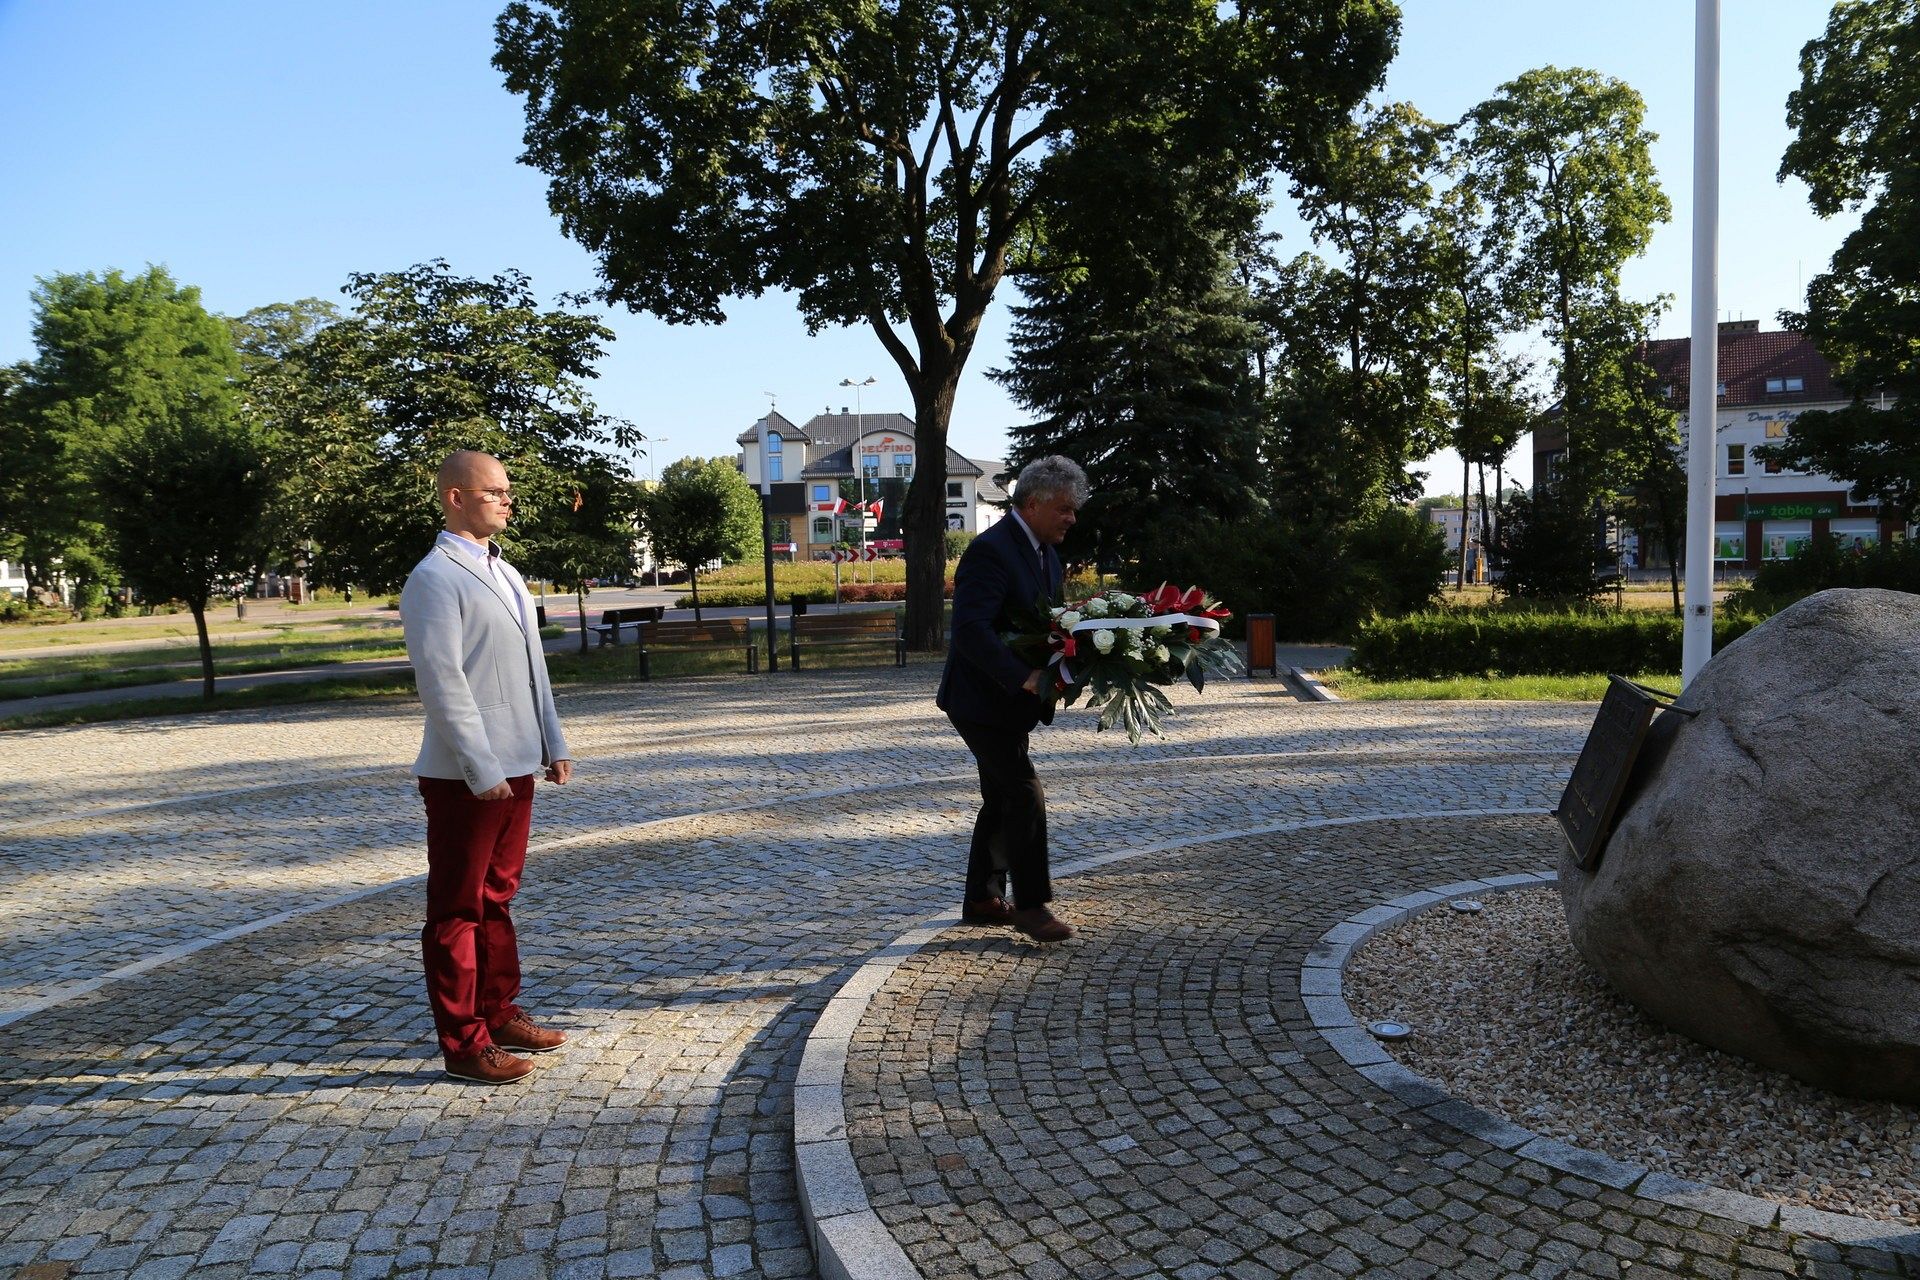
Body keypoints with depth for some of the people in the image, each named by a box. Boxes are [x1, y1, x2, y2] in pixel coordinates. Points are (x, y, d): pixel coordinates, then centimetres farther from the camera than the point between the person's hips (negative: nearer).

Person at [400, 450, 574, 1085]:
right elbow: (442, 680, -19)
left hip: (517, 768, 9)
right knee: (457, 911, 2)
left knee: (497, 898, 18)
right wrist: (482, 770, -21)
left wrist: (554, 743, 13)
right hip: (465, 776, -9)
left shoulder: (504, 574, 15)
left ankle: (501, 1014, 31)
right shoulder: (435, 579, -13)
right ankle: (463, 1043, 11)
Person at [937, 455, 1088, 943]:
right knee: (1027, 795, -10)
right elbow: (971, 631, -30)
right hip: (982, 699, -10)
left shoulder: (1045, 552, 10)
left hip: (1012, 700, 10)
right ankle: (1031, 904, 1)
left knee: (1001, 800, 15)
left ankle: (982, 899, 25)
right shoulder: (990, 551, -21)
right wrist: (1024, 678, -32)